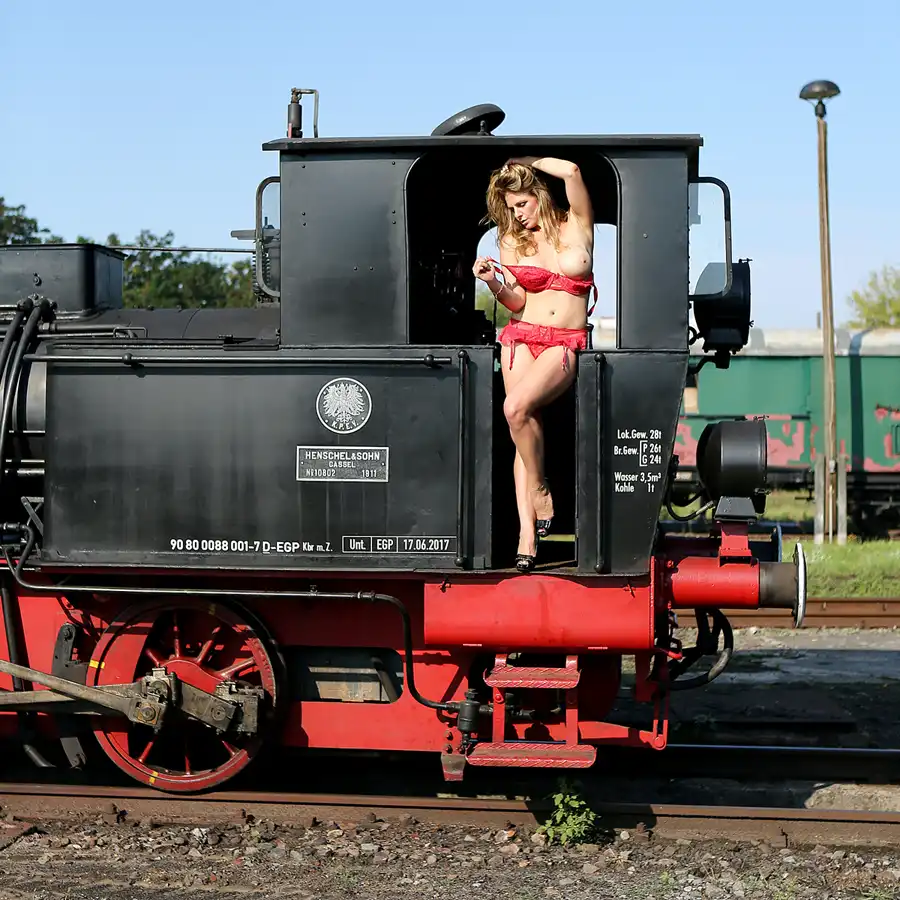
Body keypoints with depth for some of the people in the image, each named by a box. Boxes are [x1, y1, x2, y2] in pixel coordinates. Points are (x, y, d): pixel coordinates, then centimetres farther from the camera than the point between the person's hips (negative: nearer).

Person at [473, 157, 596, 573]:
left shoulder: (576, 226, 5)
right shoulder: (512, 241, 12)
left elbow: (572, 171, -10)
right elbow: (517, 302, 9)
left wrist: (524, 161, 3)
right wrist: (493, 282, -11)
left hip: (565, 345, -3)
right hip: (522, 337, 3)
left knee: (516, 407, -28)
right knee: (523, 429, -8)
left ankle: (541, 492, -9)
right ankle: (527, 534, -10)